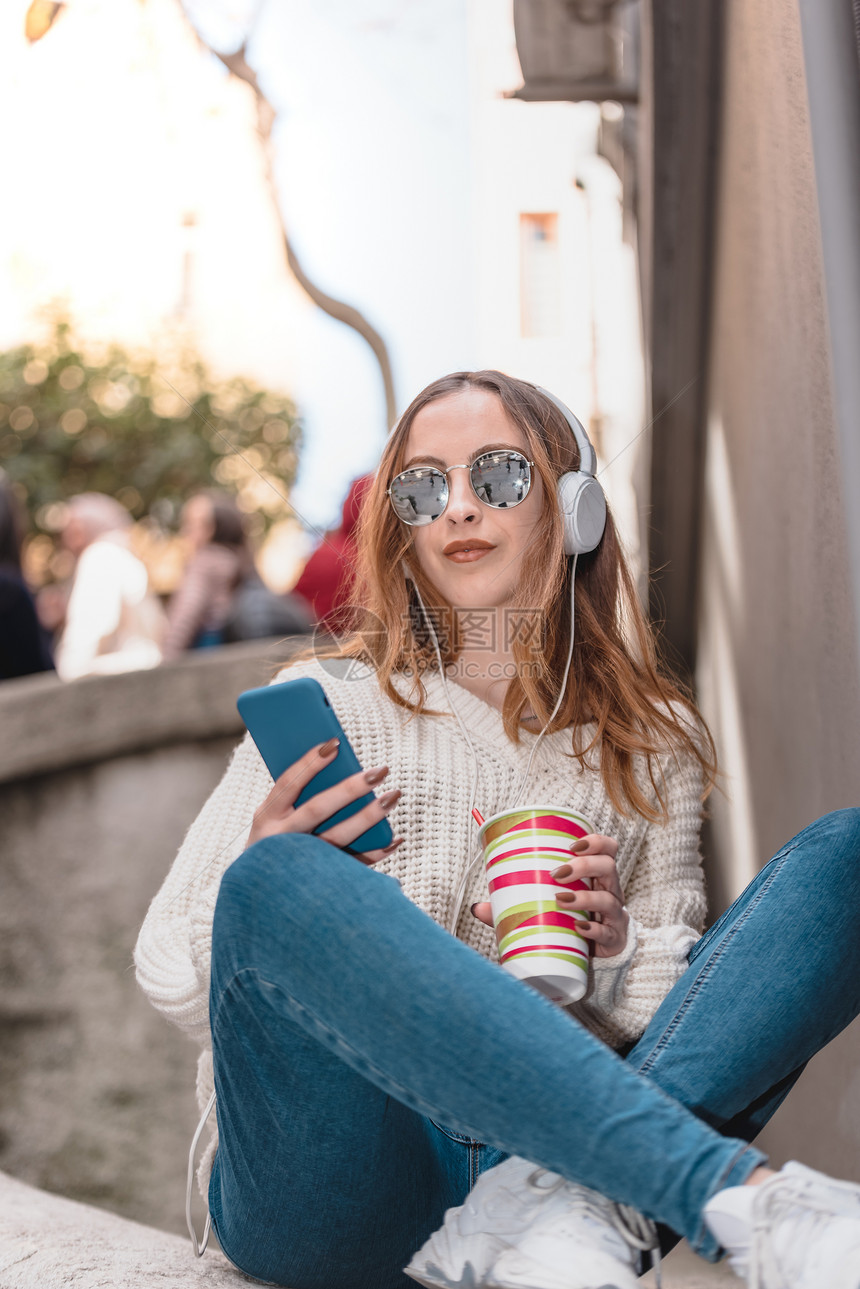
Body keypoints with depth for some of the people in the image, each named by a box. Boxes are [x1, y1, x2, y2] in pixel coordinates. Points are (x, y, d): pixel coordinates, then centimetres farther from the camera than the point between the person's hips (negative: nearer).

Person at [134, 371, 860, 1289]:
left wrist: (617, 949, -8)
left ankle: (569, 1208, -34)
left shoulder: (654, 744, 16)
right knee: (279, 882, -32)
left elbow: (677, 1010, 14)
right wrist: (270, 882, -15)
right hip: (339, 1186, -2)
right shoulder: (328, 708, 9)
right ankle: (744, 1198, -39)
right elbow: (173, 987, 6)